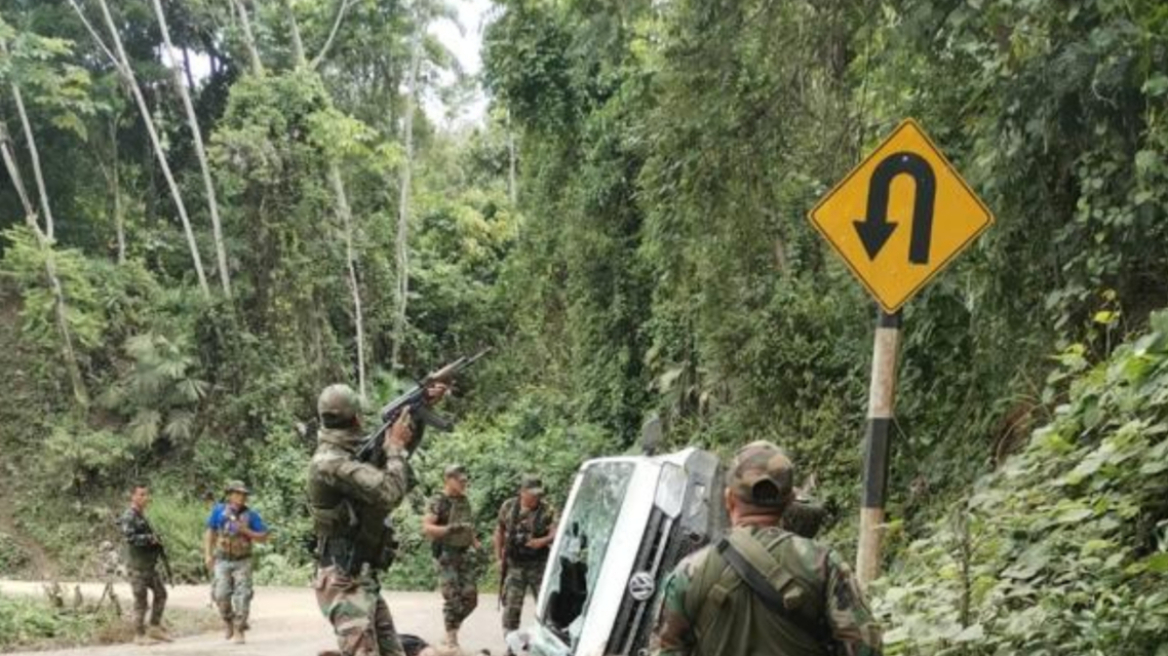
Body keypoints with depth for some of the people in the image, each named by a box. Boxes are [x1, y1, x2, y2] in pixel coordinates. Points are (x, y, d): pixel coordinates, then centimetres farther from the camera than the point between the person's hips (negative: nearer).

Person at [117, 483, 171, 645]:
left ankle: (155, 628, 21)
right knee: (141, 601, -2)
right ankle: (140, 635, 7)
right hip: (137, 566, -9)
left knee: (161, 593, 12)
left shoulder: (141, 516, 14)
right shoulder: (128, 517, -14)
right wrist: (150, 538, -20)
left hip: (149, 564, 9)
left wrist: (156, 541, 6)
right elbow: (130, 537, -28)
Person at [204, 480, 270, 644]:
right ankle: (229, 623, 21)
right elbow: (210, 533, 7)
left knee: (242, 596, -6)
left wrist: (246, 531, -16)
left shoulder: (251, 515, -2)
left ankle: (238, 631, 1)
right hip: (223, 561, 1)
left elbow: (263, 537, -2)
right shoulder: (219, 511, 1)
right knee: (221, 595, -5)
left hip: (242, 562, -1)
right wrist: (208, 555, 0)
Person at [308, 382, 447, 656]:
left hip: (364, 578, 10)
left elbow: (400, 451, 26)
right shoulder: (329, 463, -19)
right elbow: (390, 493, -26)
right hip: (344, 581, -10)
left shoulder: (351, 455, 10)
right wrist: (396, 446, -11)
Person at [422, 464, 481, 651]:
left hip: (465, 554, 6)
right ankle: (451, 639, 3)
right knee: (452, 598, -7)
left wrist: (476, 544, 11)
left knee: (470, 597, 3)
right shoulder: (439, 501, -10)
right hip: (446, 555, -6)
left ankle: (453, 627, 24)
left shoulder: (464, 500, 11)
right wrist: (450, 529, -27)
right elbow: (426, 528, -18)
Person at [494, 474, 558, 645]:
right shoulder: (508, 507, 0)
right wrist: (499, 554, 11)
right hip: (515, 565, 1)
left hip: (539, 565, -1)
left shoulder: (546, 510, -6)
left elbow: (556, 533, -12)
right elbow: (499, 530, 13)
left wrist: (543, 541, -31)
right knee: (511, 605, 2)